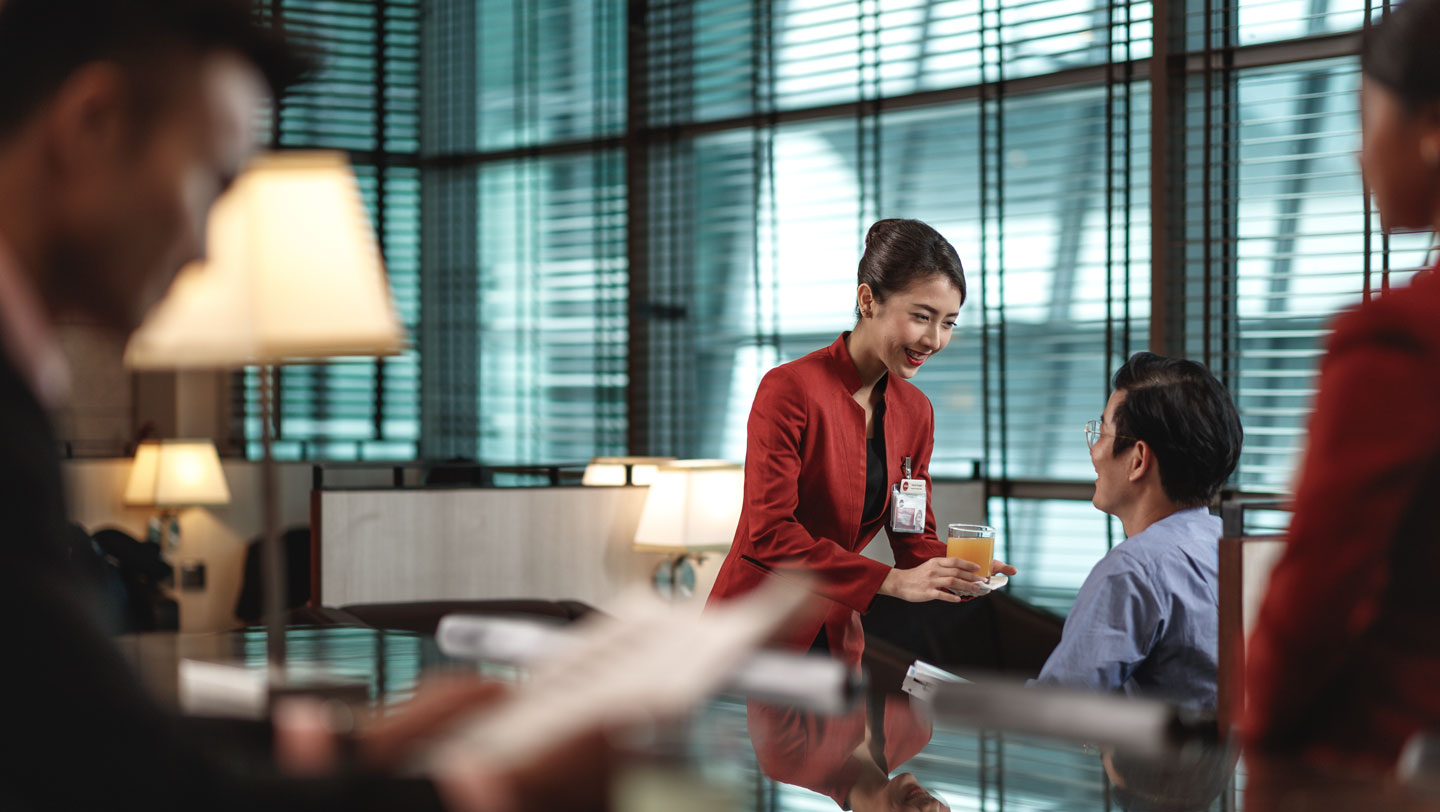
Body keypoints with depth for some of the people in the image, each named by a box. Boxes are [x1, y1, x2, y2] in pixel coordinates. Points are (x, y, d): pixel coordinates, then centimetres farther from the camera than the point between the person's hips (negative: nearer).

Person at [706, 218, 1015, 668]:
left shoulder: (915, 411, 7)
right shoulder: (789, 389, -17)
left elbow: (914, 535, 8)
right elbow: (768, 532, -23)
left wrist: (960, 574, -16)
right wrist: (892, 580, -30)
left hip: (837, 638, 7)